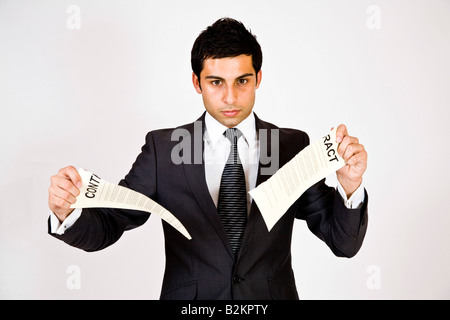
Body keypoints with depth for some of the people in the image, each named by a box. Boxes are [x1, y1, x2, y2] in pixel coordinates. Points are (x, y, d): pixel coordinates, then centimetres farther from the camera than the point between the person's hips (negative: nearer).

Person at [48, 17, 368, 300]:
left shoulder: (293, 147, -5)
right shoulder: (162, 148, -6)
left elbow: (344, 243, -6)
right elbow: (106, 227, -6)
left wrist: (349, 186, -25)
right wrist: (67, 212, -27)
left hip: (272, 293, 1)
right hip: (189, 296, 0)